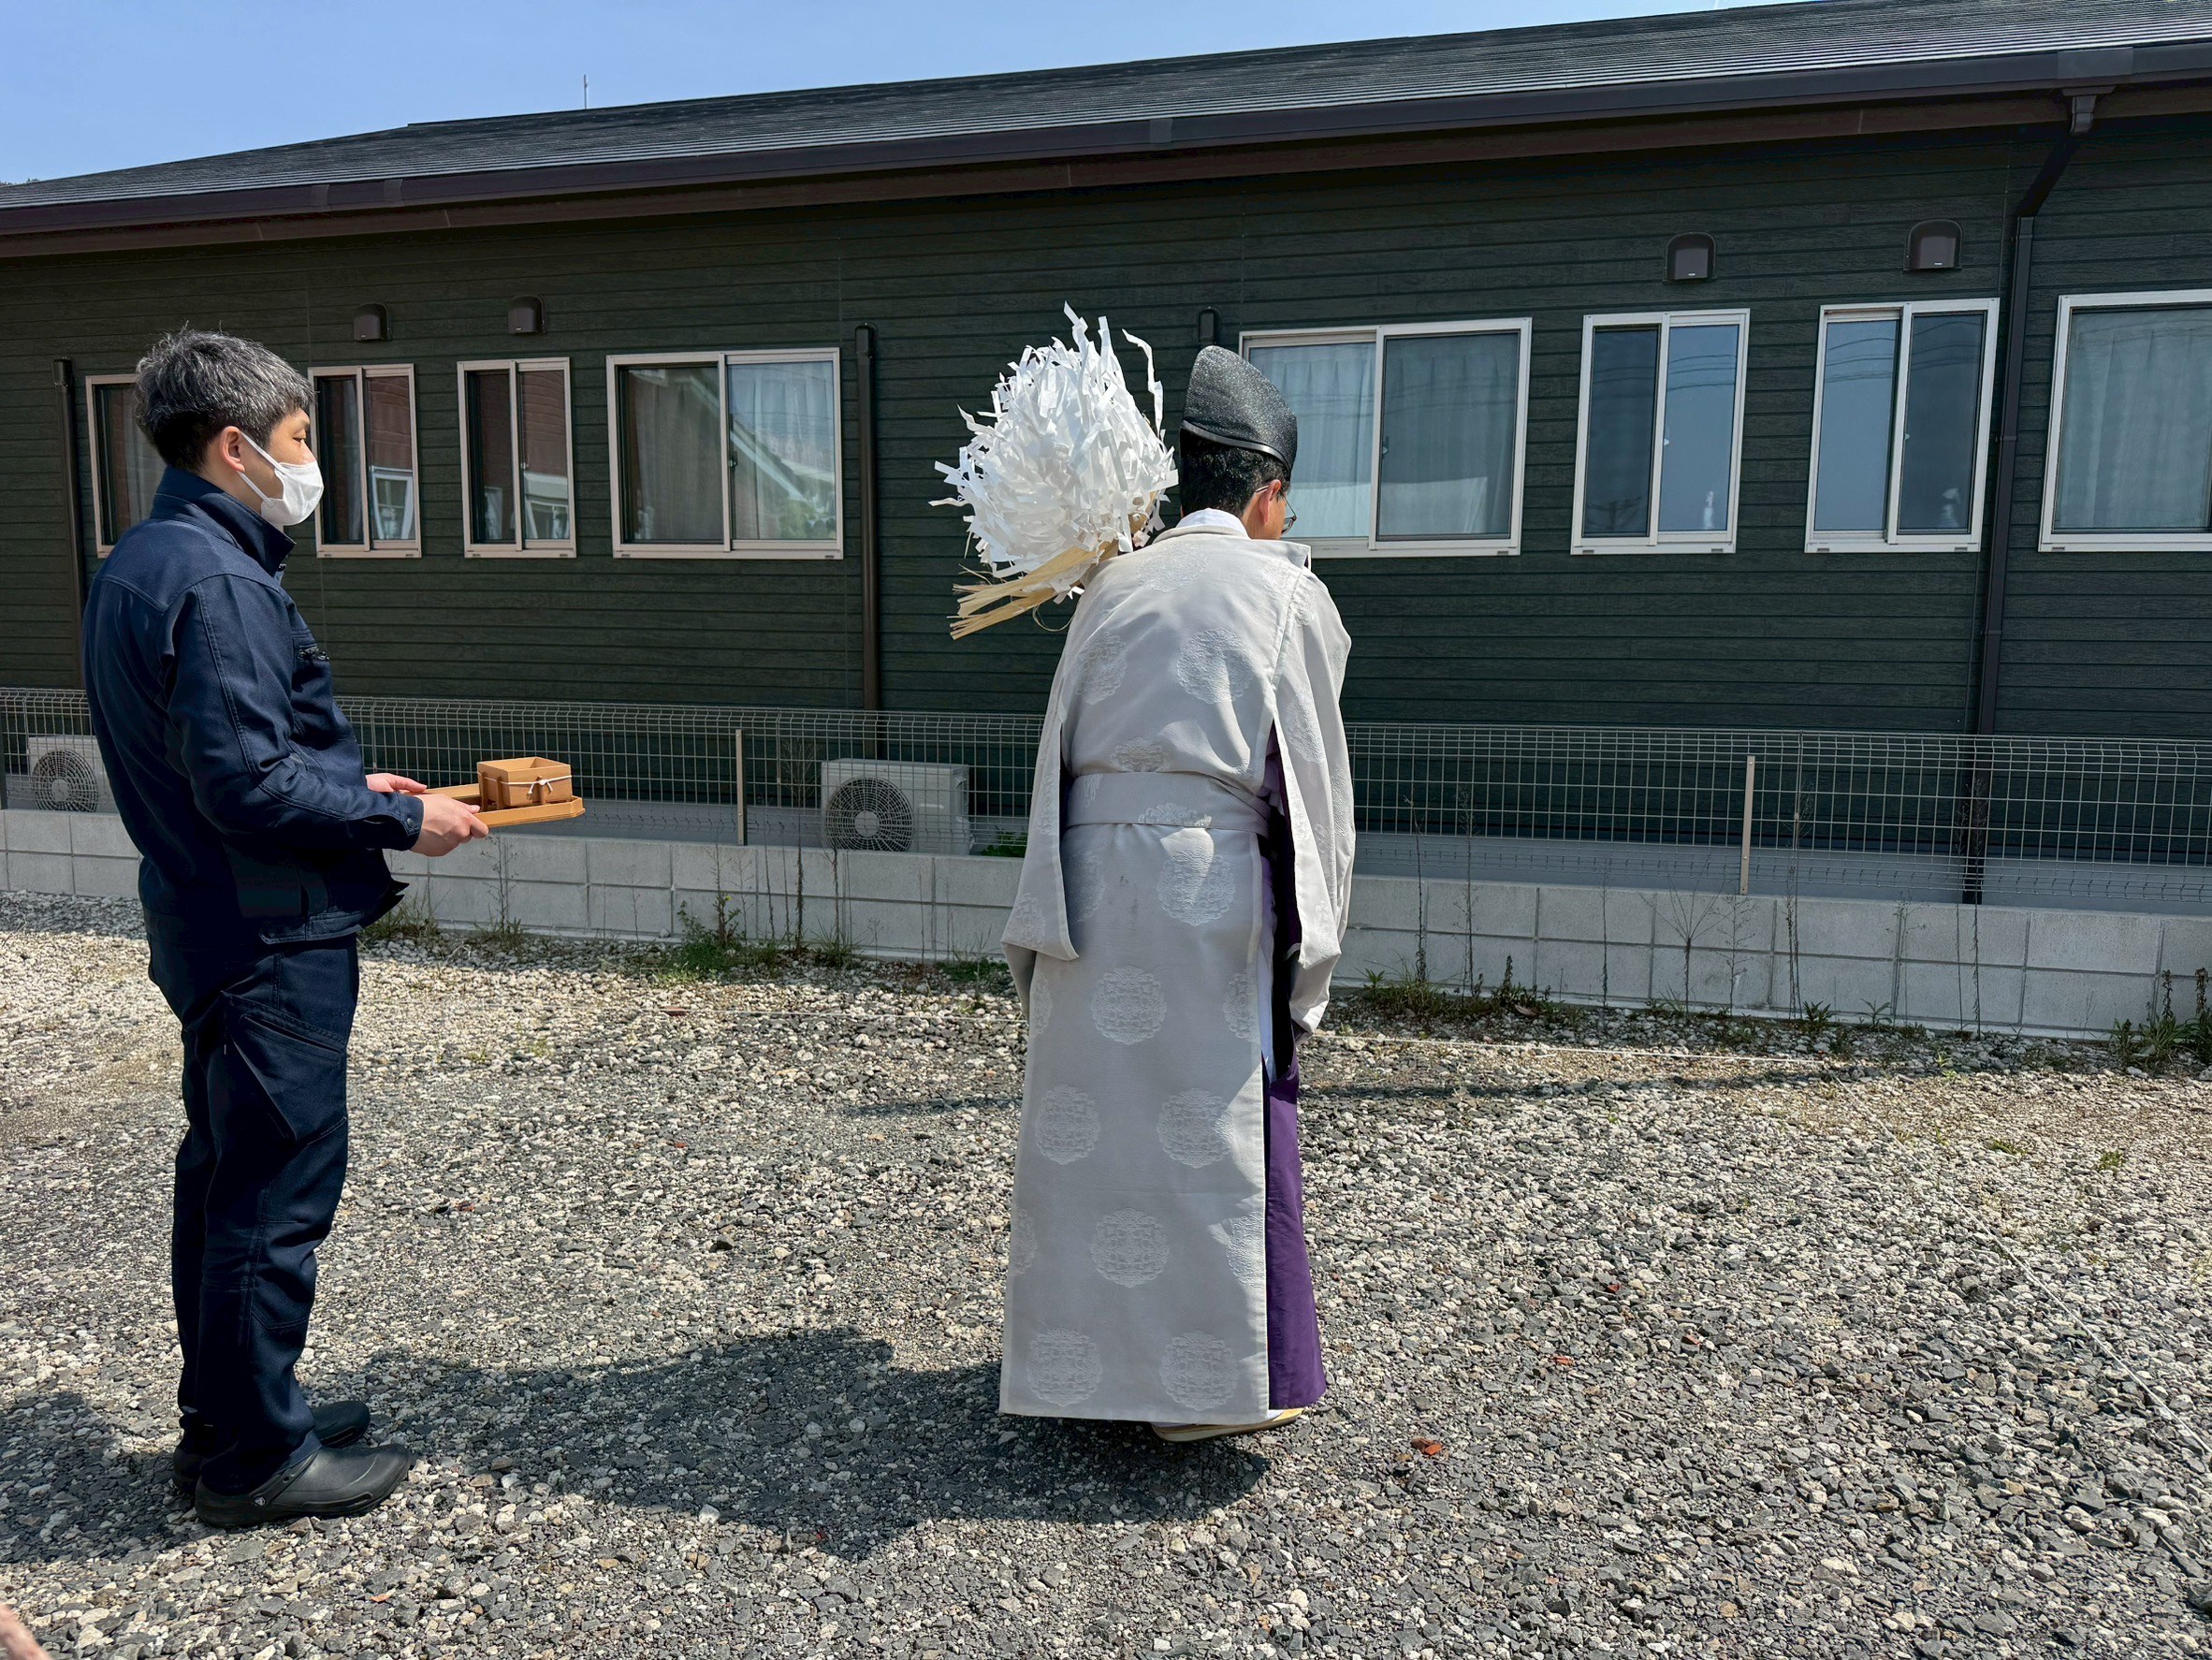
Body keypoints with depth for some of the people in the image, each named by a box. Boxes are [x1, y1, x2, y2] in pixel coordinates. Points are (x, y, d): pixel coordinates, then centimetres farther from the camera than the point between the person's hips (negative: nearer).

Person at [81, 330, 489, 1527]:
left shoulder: (139, 564, 12)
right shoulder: (216, 582, -20)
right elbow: (249, 786, -25)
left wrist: (349, 785, 12)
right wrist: (401, 818, -15)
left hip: (208, 925, 10)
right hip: (272, 942, -10)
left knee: (223, 1177, 19)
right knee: (278, 1196, 2)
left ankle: (222, 1418, 34)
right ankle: (256, 1459, 17)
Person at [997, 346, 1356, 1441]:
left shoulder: (1112, 587, 11)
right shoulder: (1286, 594, 2)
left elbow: (1060, 754, 11)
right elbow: (1312, 778, 1)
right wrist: (1310, 940, 8)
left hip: (1088, 873, 4)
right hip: (1209, 873, -3)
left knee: (1092, 1104, 11)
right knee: (1212, 1118, 5)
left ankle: (1087, 1356, 24)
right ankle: (1204, 1380, 13)